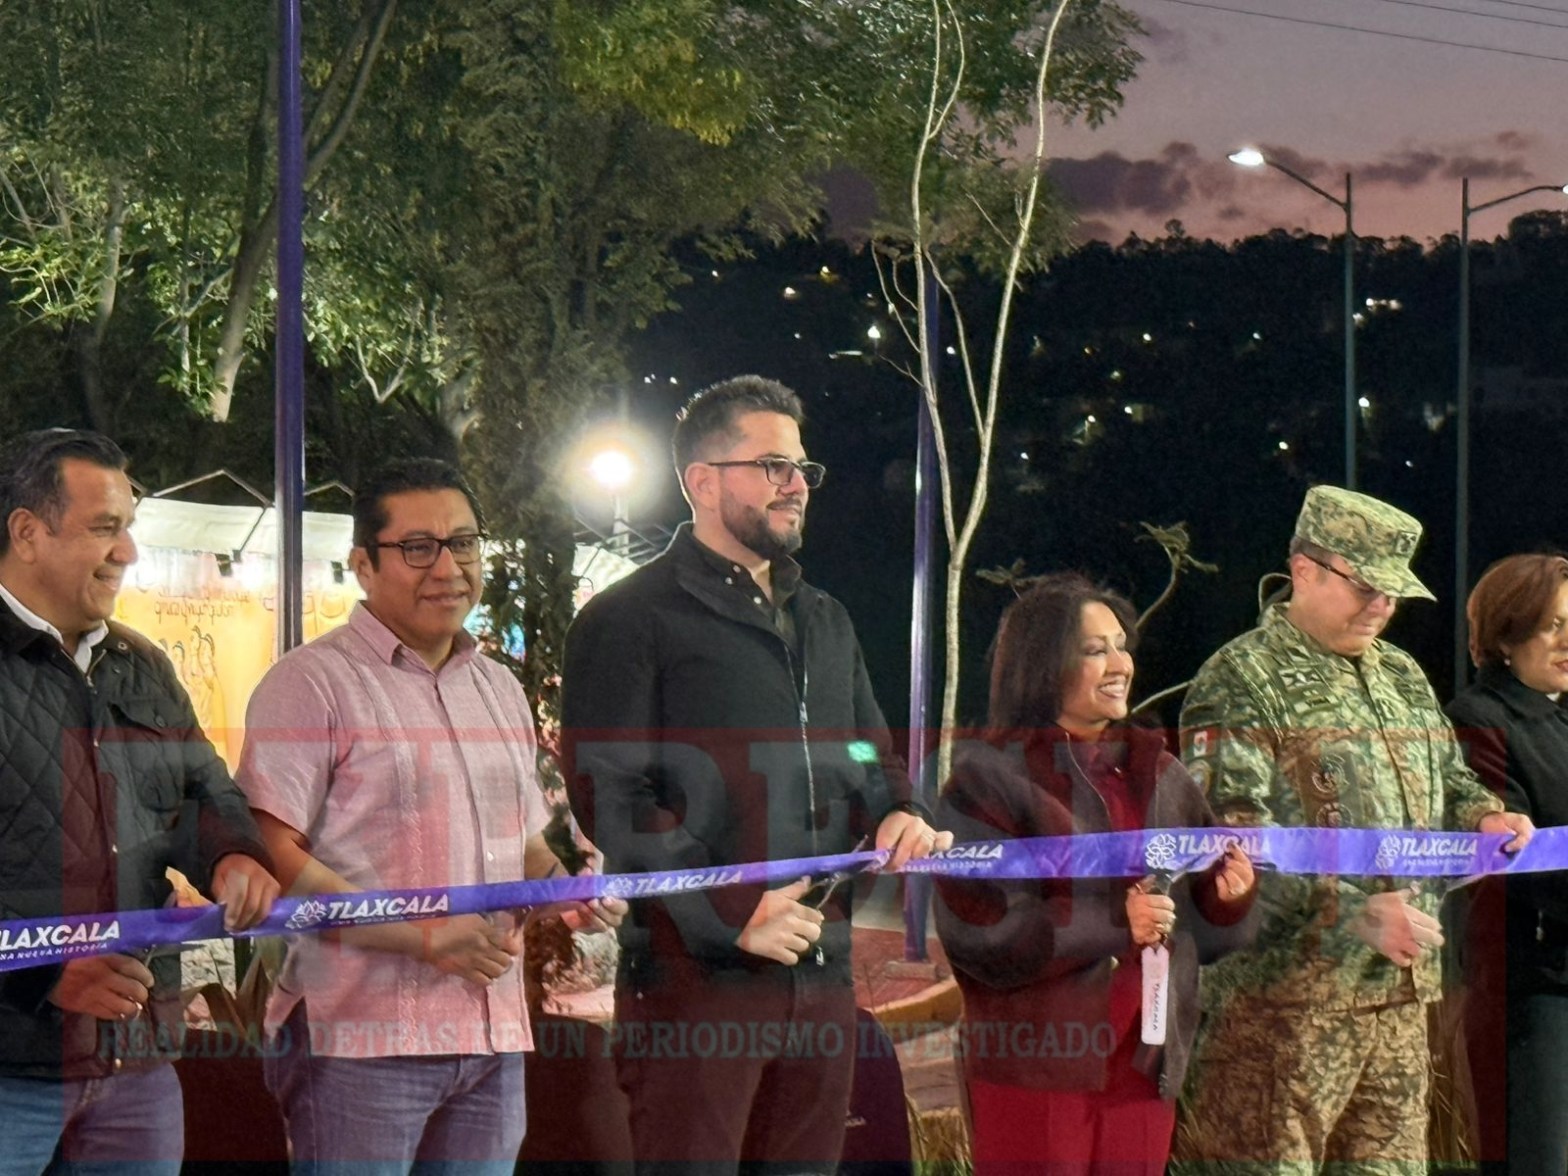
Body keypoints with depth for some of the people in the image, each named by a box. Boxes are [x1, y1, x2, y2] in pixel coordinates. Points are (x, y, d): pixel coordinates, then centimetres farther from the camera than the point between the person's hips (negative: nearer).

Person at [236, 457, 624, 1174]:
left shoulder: (500, 690, 20)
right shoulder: (313, 683, -4)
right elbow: (269, 856, -13)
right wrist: (425, 936, -17)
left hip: (493, 1037, 7)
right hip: (359, 1039, -7)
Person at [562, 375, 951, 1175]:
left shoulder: (825, 623, 23)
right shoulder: (631, 619, -1)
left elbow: (870, 759, 30)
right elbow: (610, 796, -10)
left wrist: (898, 816, 4)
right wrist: (730, 913, -18)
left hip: (821, 973, 7)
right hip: (695, 978, -7)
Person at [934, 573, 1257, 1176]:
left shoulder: (1159, 774, 15)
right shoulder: (992, 776, -3)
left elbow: (1202, 932, 18)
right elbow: (975, 928, -12)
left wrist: (1229, 897, -5)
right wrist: (1114, 922, -17)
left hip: (1143, 1061, 5)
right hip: (1036, 1061, -5)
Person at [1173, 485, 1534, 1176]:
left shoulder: (1402, 677, 19)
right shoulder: (1240, 680, -7)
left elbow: (1446, 780, 32)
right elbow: (1234, 837, -17)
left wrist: (1483, 817, 7)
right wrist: (1352, 913, -26)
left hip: (1400, 991, 8)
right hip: (1286, 995, -8)